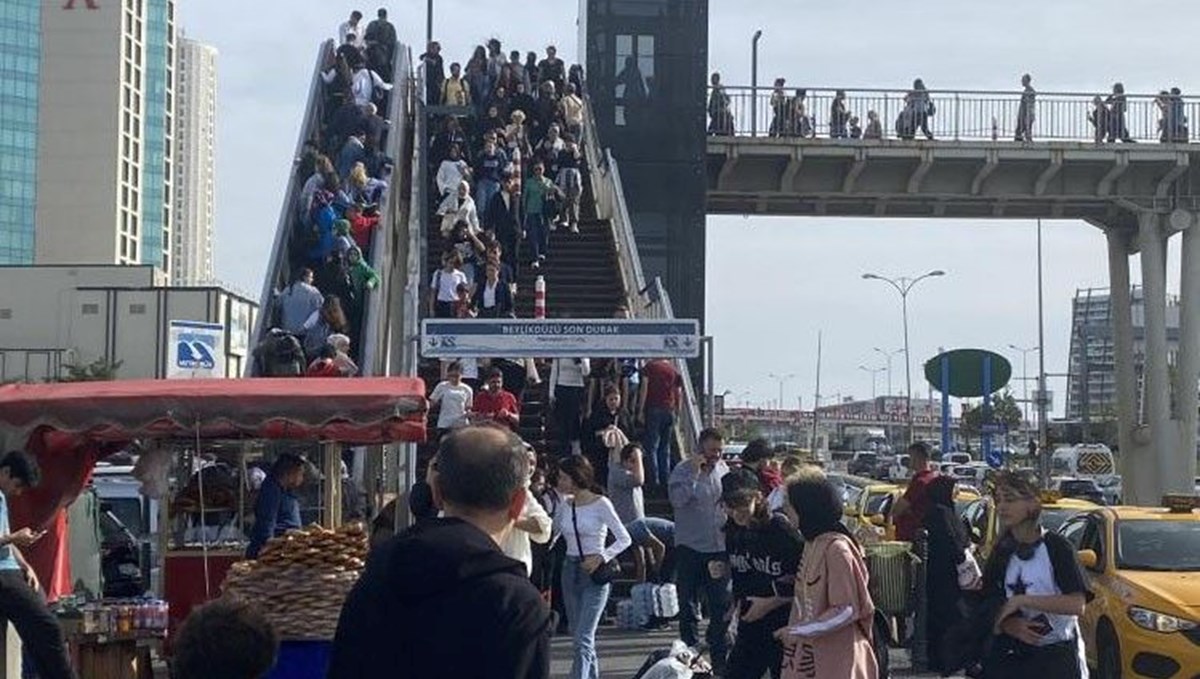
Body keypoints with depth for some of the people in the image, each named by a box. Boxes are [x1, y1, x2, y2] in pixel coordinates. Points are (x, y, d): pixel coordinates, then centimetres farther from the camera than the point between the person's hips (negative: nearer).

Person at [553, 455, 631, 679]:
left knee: (582, 639, -14)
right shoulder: (564, 506, 8)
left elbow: (624, 539, -8)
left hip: (594, 574, -7)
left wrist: (601, 557, -19)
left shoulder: (600, 504, -9)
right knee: (579, 637, 12)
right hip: (570, 570, 7)